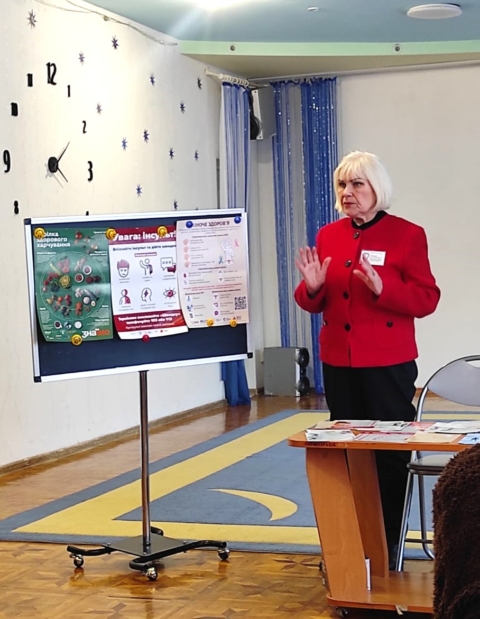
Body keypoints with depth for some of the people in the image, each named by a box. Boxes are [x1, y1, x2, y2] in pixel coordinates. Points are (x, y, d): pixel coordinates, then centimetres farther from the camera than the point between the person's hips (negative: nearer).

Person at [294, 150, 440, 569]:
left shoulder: (407, 235, -5)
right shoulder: (328, 236, 8)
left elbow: (427, 299, -10)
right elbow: (316, 304, 11)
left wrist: (381, 288, -24)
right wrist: (312, 288, -12)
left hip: (388, 364, -4)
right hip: (339, 363, 4)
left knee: (390, 451, 2)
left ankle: (390, 541, 13)